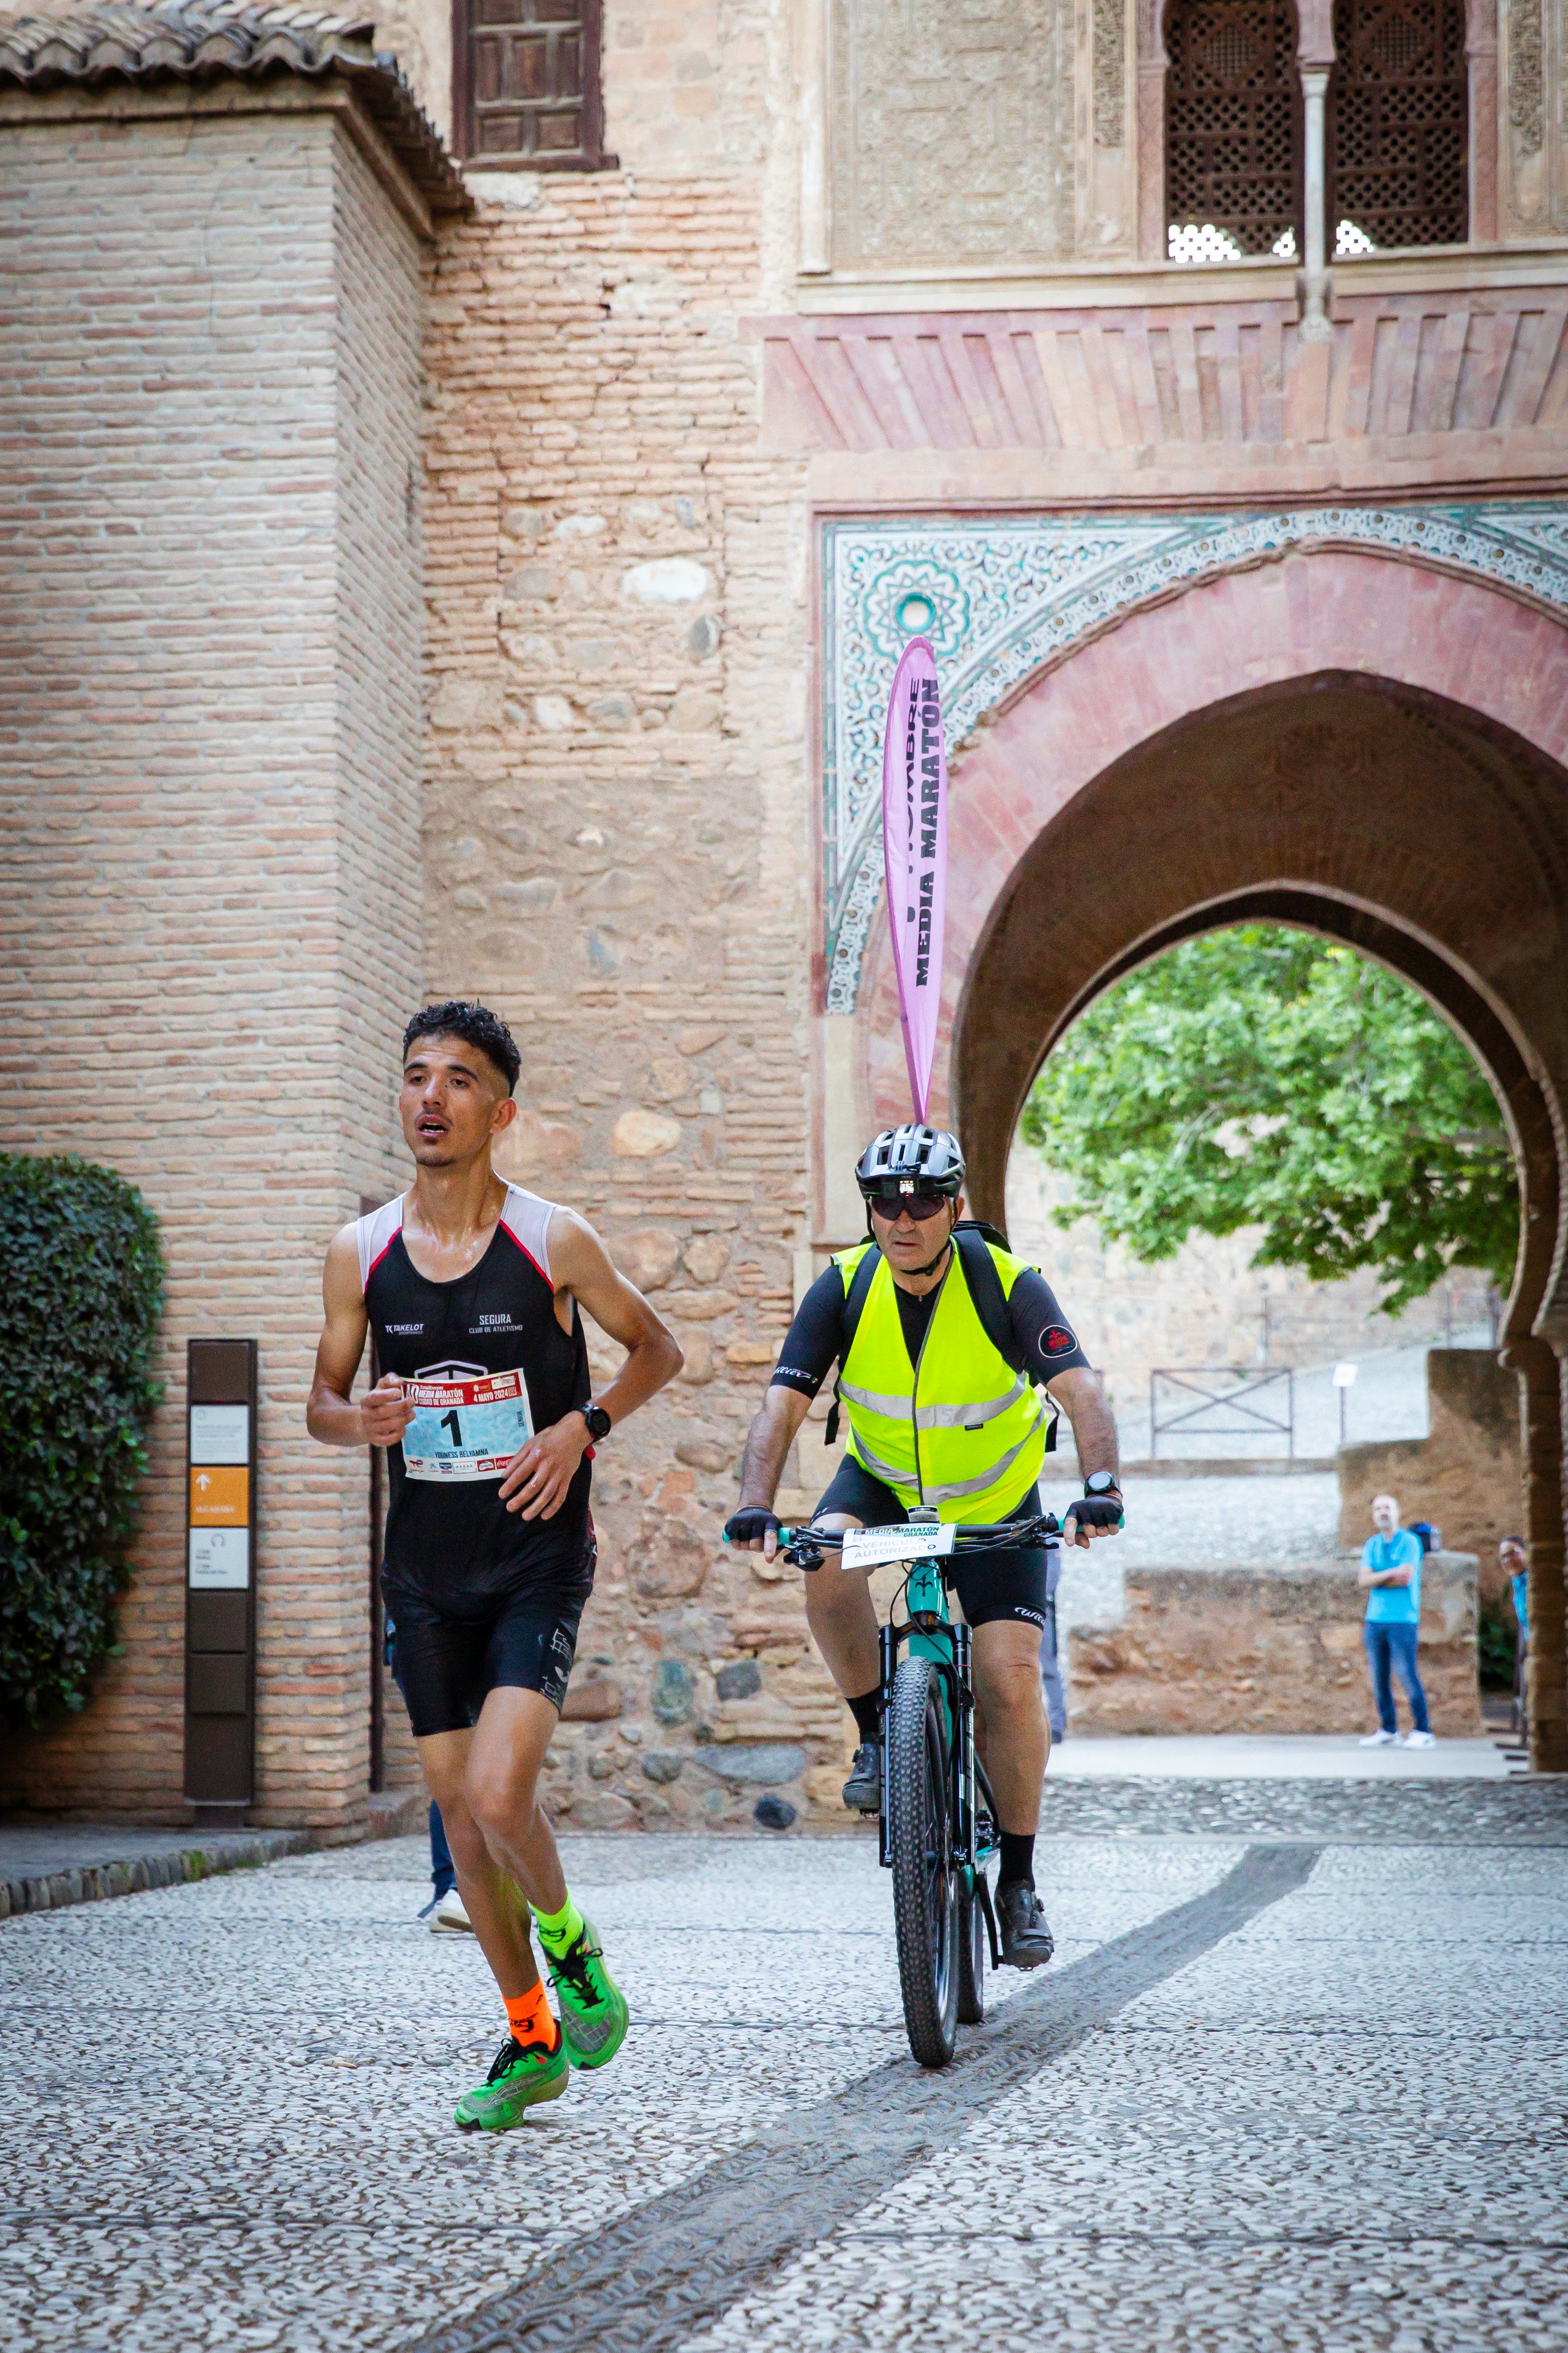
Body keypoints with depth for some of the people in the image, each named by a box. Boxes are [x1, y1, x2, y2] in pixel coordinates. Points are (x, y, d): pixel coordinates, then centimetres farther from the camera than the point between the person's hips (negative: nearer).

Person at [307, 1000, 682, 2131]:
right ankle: (533, 2038, 24)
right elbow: (321, 1401, 11)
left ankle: (571, 1942, 11)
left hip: (538, 1560, -4)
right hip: (426, 1569, 4)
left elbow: (657, 1349, 6)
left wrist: (583, 1427, -10)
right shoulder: (361, 1253, 0)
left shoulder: (553, 1240, -8)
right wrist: (362, 1419, -13)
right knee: (460, 1814, 7)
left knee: (497, 1795, -20)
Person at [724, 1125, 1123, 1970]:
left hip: (995, 1503, -2)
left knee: (1010, 1680, -13)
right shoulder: (844, 1289, -18)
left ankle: (1018, 1882, 2)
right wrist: (756, 1505, -41)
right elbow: (783, 1404, -24)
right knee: (826, 1560, -31)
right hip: (883, 1481, 2)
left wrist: (1100, 1488, -52)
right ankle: (879, 1735, -9)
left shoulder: (1008, 1285, -23)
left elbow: (1081, 1391, -34)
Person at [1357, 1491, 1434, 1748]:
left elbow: (1407, 1577, -13)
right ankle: (1388, 1730, 15)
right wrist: (1391, 1574, -11)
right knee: (1379, 1678, 5)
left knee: (1406, 1674, -11)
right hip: (1375, 1618, 5)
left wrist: (1377, 1579, -3)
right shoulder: (1372, 1544, 14)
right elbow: (1364, 1580, 2)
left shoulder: (1409, 1542, -2)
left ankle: (1423, 1731, -5)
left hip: (1402, 1619, -5)